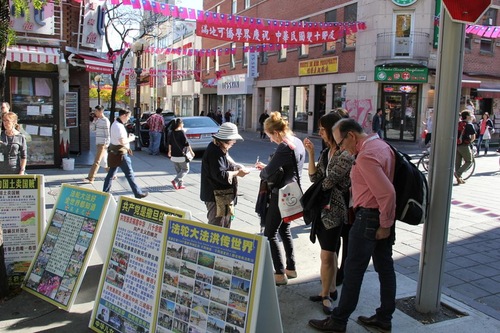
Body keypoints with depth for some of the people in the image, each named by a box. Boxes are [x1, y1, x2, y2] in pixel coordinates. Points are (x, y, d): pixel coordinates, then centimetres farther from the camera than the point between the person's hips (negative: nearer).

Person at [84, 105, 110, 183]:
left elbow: (107, 133, -14)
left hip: (103, 144, -9)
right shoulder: (98, 120, 13)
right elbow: (92, 128, 11)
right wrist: (94, 120, -2)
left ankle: (90, 178, -9)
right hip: (98, 143, 9)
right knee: (104, 161, 15)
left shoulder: (105, 121, -12)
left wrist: (106, 144, -16)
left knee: (96, 161, -9)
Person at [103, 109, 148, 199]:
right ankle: (138, 193, 6)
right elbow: (122, 141, -26)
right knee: (129, 174, -2)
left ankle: (105, 192, 19)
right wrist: (131, 138, -10)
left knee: (111, 173, 14)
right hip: (120, 154, -10)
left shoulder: (115, 124, 13)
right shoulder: (119, 126, -20)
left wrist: (128, 136, 12)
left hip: (114, 152, 10)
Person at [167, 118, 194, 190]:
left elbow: (169, 143, 16)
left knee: (178, 171, 17)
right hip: (181, 155, -6)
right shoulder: (181, 133, -14)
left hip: (173, 156, 6)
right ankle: (175, 181, -10)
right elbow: (186, 144, -14)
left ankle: (180, 184, 17)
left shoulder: (171, 133, 5)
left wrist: (169, 151, 31)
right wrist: (191, 151, -3)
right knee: (185, 170, 6)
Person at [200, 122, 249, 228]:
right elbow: (220, 175, -26)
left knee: (226, 223, 22)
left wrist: (237, 166, 4)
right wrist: (237, 173, -17)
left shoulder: (222, 149, 11)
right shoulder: (214, 152, -22)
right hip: (217, 196, -11)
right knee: (217, 225, -2)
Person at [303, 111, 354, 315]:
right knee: (330, 253, 17)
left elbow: (329, 181, -16)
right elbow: (315, 178, 5)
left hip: (334, 209, -8)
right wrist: (310, 154, -3)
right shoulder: (326, 153, 11)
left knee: (326, 255, -2)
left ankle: (325, 294, 15)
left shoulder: (346, 155, -15)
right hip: (322, 207, 8)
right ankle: (331, 290, 29)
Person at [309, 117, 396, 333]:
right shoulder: (381, 145, 9)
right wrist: (386, 222, 13)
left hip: (369, 218, -10)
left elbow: (387, 193, -26)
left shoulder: (365, 156, -22)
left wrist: (385, 224, -17)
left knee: (353, 269, 1)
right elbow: (386, 187, 12)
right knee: (385, 266, 15)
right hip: (382, 217, 10)